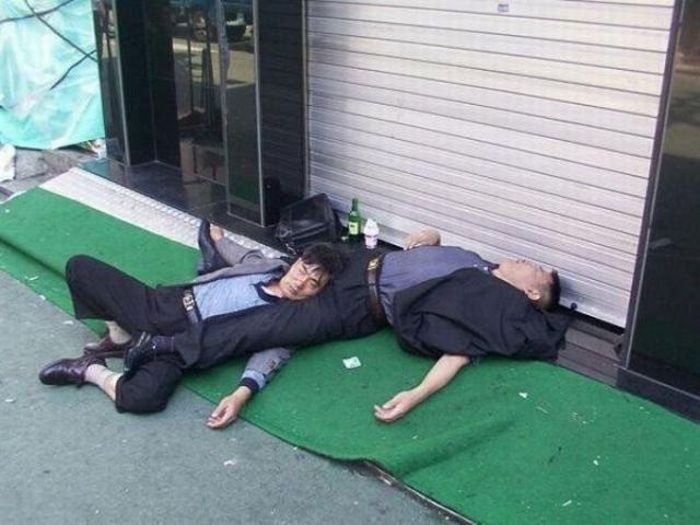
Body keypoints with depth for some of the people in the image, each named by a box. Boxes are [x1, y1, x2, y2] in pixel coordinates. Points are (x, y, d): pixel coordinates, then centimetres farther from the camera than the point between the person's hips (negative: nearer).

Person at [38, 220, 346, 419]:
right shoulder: (270, 266, 9)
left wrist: (243, 393, -40)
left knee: (144, 397, -38)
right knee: (79, 267, 4)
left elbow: (267, 355, -22)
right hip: (163, 303, 6)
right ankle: (121, 339, 15)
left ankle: (90, 370, -7)